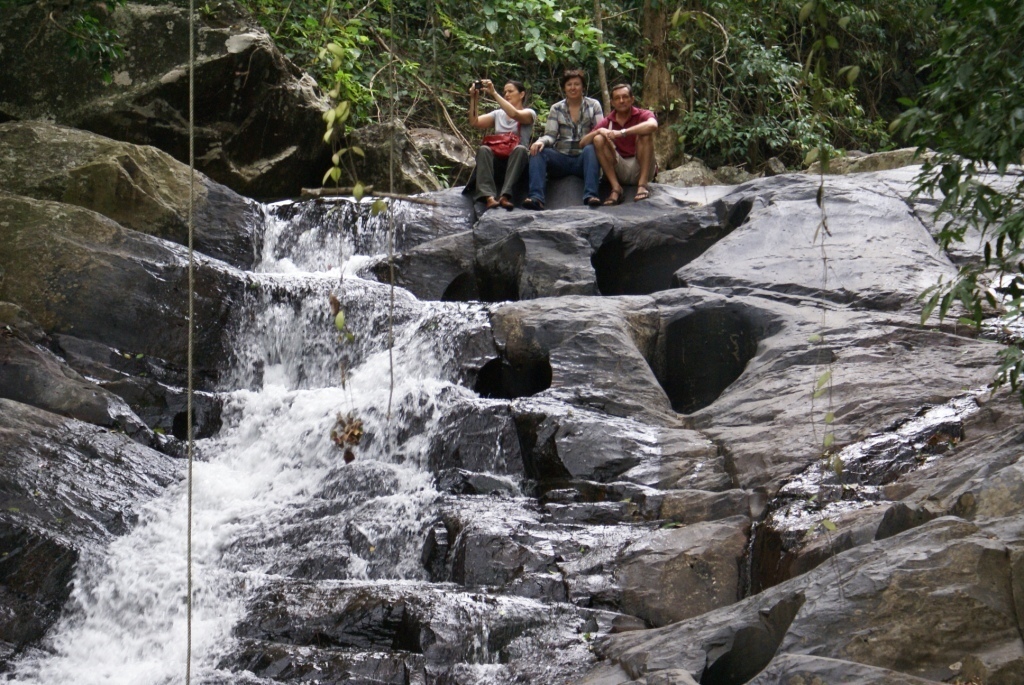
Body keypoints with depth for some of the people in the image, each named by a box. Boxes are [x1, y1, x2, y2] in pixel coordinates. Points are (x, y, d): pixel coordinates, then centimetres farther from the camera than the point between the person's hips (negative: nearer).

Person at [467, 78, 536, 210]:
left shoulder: (529, 113, 6)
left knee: (520, 149, -36)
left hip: (516, 160, -3)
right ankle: (489, 197, -48)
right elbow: (474, 122, 6)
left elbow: (514, 114, -17)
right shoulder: (498, 114, 19)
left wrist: (494, 93, -20)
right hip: (497, 160, 3)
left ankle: (505, 196, -49)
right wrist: (473, 99, -6)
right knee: (483, 149, -29)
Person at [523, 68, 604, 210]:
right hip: (562, 158, 1)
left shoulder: (593, 105, 9)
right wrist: (541, 141, -21)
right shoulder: (556, 109, 12)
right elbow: (550, 135, 3)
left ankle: (590, 195, -45)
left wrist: (592, 135, -24)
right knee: (537, 151, -26)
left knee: (590, 149, -35)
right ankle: (536, 197, -42)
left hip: (583, 160, -1)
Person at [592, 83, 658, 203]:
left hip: (640, 169, -2)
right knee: (598, 139, -15)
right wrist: (599, 131, -22)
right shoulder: (606, 122, 6)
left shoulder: (642, 115, -2)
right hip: (619, 170, 2)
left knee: (645, 134, -22)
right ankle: (616, 188, -23)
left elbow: (652, 125, -30)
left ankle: (643, 185, -27)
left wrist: (622, 132, -33)